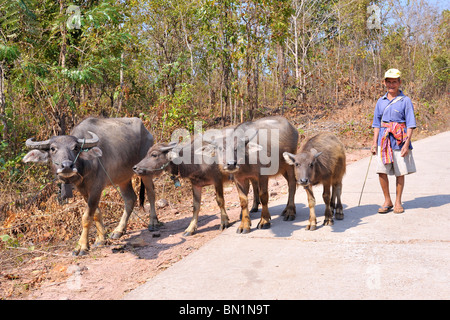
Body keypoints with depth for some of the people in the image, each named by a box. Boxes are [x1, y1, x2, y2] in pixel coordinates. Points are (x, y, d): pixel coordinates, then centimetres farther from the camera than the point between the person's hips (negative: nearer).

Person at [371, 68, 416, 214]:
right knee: (381, 171, -3)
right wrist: (374, 142, 7)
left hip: (400, 140, -3)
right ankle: (387, 201, 13)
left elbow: (410, 124, -3)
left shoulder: (405, 101, -1)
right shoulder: (381, 101, 10)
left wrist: (407, 144, -11)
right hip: (383, 141, 3)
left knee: (400, 173, 5)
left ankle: (398, 202, 19)